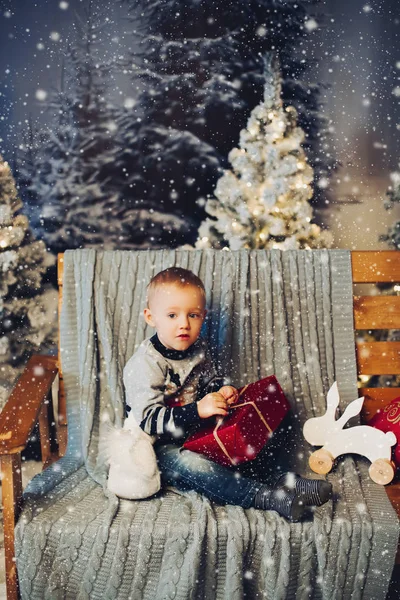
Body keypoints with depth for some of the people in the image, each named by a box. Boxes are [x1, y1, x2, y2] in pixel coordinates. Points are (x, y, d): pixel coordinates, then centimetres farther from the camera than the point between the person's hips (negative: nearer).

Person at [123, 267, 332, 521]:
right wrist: (197, 411, -34)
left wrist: (221, 390, -3)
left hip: (195, 432, 8)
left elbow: (209, 381, 22)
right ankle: (272, 498, -45)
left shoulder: (197, 348, 4)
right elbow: (149, 421, -25)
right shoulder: (145, 364, -19)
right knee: (185, 463, -36)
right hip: (160, 447, -7)